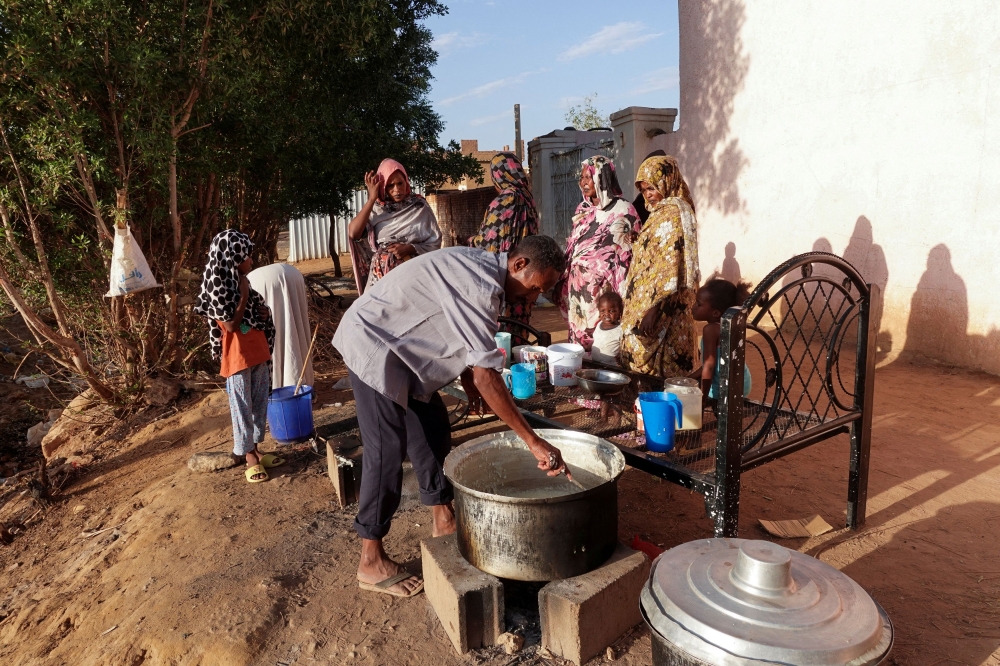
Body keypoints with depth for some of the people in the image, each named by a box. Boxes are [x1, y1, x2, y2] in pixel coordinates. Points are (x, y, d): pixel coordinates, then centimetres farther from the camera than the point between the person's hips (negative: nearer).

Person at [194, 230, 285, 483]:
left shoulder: (239, 282, 10)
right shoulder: (218, 287, -14)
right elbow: (230, 324, -19)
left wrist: (264, 313, 1)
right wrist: (244, 295, -17)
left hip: (257, 350, 8)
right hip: (238, 354, -8)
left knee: (259, 402, 14)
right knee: (242, 406, 4)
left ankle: (255, 448, 27)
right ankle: (248, 456, 15)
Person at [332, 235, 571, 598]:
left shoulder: (483, 267, 2)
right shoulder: (481, 286, -29)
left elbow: (459, 338, 12)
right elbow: (486, 374, -33)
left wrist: (472, 390, 1)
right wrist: (534, 441, -30)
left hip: (399, 345, 10)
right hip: (372, 344, -10)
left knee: (433, 428, 14)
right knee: (386, 450, -7)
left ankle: (443, 520, 30)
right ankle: (371, 562, 7)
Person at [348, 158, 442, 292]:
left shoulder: (419, 206, 3)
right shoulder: (374, 208, 5)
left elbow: (435, 243, 5)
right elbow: (353, 234, -10)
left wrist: (410, 249, -13)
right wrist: (372, 198, -7)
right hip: (381, 273, 1)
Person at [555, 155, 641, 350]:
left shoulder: (622, 210, -7)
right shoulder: (582, 210, 14)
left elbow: (628, 254, -10)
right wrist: (563, 286, 15)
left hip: (603, 288, -6)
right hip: (577, 289, 7)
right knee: (579, 337, 10)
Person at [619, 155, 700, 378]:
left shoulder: (674, 213, -12)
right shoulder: (659, 213, 16)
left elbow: (671, 269, -20)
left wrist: (654, 309, -24)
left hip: (659, 307, -9)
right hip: (643, 304, 9)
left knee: (650, 366, -3)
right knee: (640, 361, 12)